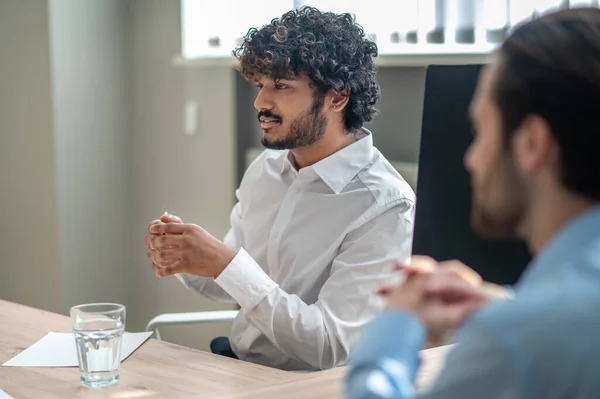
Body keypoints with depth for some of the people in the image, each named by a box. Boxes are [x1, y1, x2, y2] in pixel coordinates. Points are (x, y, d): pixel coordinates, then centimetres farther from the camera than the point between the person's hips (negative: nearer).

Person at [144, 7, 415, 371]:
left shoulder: (386, 209, -19)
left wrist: (225, 262, -26)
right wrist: (185, 259, -9)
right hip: (235, 361, 6)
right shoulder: (266, 168, 3)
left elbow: (328, 348, -22)